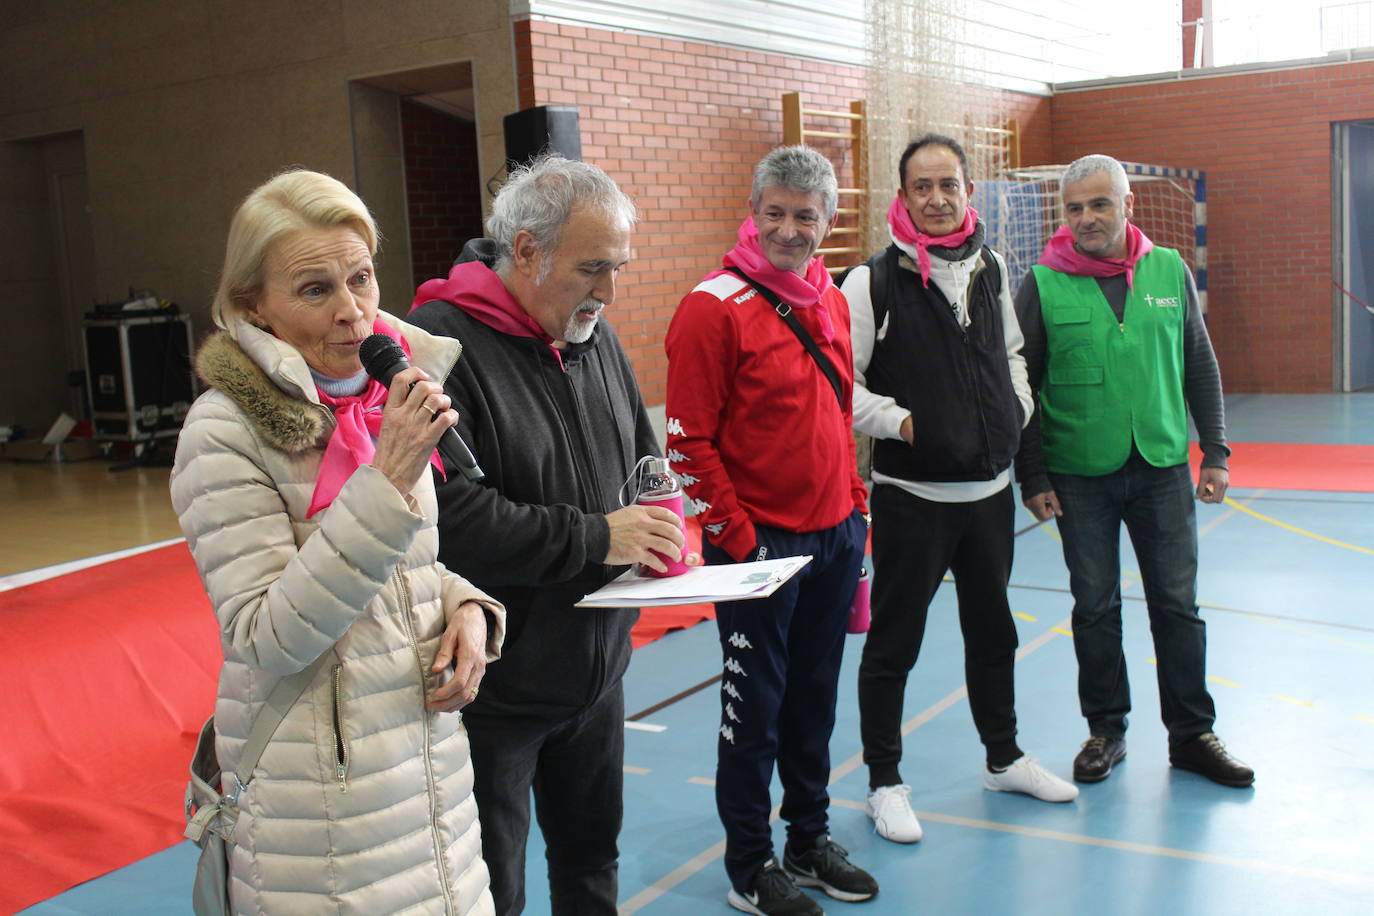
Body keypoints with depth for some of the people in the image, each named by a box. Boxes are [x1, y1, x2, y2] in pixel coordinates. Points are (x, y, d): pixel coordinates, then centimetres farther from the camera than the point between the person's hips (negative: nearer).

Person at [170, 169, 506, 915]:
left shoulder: (390, 402, 5)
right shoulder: (225, 431, -15)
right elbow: (266, 638, -21)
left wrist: (464, 608, -4)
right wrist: (387, 482, -27)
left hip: (431, 761, 6)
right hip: (321, 791, -6)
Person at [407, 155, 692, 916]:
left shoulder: (595, 337, 6)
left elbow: (642, 458, 17)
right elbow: (449, 516, -29)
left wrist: (659, 523, -6)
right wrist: (594, 538, -23)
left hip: (594, 667, 7)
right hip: (494, 688, -7)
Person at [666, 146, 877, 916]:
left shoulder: (831, 300, 8)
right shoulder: (715, 308, -14)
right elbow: (690, 443, -15)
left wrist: (855, 501, 13)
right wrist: (737, 538, -15)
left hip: (835, 535, 7)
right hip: (761, 545, -6)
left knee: (815, 697, 17)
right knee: (755, 707, 5)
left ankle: (810, 840, 34)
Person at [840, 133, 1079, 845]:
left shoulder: (992, 269, 7)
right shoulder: (874, 281, -10)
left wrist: (1019, 407, 5)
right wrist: (897, 420, -18)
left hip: (990, 489, 6)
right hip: (910, 495, -5)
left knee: (993, 630, 19)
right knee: (894, 643, 5)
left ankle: (1004, 759, 38)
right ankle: (884, 782, 20)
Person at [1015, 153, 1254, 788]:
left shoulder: (1169, 270, 3)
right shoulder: (1042, 284, -5)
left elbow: (1200, 366, 11)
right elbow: (1021, 386, -1)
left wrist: (1214, 452, 8)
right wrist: (1032, 475, -4)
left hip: (1162, 469, 2)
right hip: (1079, 476, -2)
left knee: (1177, 605, 7)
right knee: (1095, 608, 8)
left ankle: (1192, 734, 22)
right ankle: (1106, 730, 24)